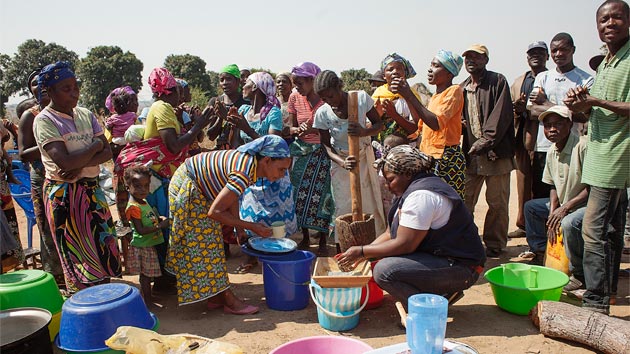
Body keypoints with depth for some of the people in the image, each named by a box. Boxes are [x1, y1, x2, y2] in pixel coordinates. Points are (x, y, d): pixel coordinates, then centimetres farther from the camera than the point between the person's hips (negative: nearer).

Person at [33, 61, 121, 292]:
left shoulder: (86, 115, 8)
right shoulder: (44, 121, -11)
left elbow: (108, 152, 1)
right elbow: (65, 162, -23)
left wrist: (81, 164, -16)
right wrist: (95, 146, -9)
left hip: (92, 189, 6)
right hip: (64, 194, -6)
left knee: (105, 247, 9)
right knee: (79, 256, 2)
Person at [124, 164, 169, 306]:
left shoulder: (143, 202, 8)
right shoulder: (133, 207, -22)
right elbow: (141, 230, -25)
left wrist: (160, 218, 2)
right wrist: (160, 226, -22)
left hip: (149, 245, 9)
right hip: (142, 247, -9)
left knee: (146, 274, 18)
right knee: (146, 274, 3)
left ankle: (146, 297, 31)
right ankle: (147, 300, 14)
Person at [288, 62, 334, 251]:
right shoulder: (294, 98, 1)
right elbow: (291, 128, 8)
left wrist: (314, 130, -24)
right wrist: (298, 130, -15)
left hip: (323, 152, -4)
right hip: (302, 152, 4)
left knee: (322, 194, -2)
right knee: (300, 193, 5)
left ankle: (323, 239, 15)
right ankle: (305, 237, 22)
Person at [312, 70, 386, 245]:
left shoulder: (362, 97, -16)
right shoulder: (322, 113, -16)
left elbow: (379, 124, -7)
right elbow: (327, 146, -9)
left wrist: (364, 132, -30)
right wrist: (342, 162, -28)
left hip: (364, 158, 0)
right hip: (340, 161, 0)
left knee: (370, 203, 5)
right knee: (343, 208, 2)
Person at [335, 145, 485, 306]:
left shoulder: (420, 196, -20)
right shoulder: (413, 189, 13)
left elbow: (405, 244, -23)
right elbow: (390, 234, 13)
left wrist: (362, 252, -15)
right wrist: (362, 253, 2)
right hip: (441, 257, 11)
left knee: (384, 270, -24)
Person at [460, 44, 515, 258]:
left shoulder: (498, 82, -1)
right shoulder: (462, 88, 15)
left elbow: (502, 115, -12)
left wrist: (485, 141, -18)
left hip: (496, 153, -5)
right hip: (470, 154, 5)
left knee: (497, 203, 3)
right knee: (464, 201, 8)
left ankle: (494, 245, 16)